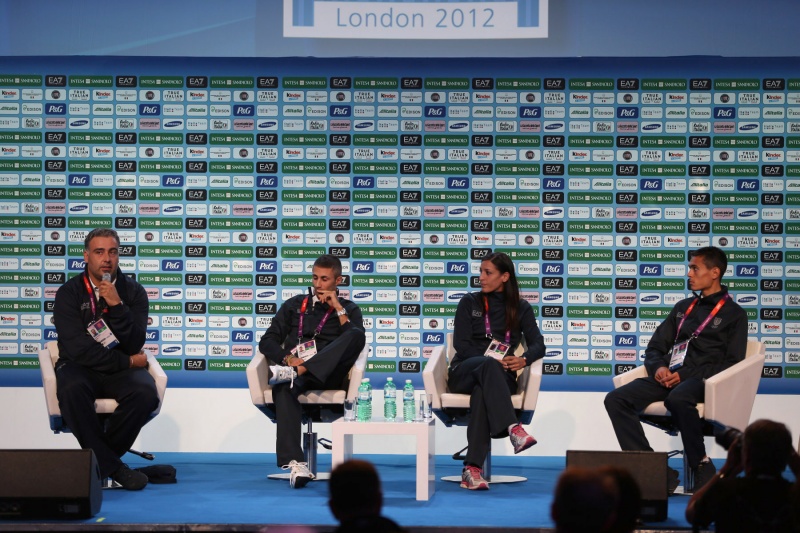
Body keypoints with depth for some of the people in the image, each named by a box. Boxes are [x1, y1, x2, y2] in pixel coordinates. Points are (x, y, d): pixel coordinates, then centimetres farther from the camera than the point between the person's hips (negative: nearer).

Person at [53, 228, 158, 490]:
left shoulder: (133, 292, 4)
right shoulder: (69, 293, -2)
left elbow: (134, 345, -7)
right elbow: (77, 348, -13)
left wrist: (117, 306, -20)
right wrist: (127, 362, -10)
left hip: (122, 370, 2)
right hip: (80, 367, -2)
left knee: (146, 393, -31)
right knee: (72, 390, -37)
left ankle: (101, 460, -10)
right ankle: (113, 467, -24)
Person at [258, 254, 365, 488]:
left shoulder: (348, 309, 21)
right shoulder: (294, 305, 25)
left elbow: (356, 340, 1)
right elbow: (267, 342, 14)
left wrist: (338, 309, 0)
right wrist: (288, 358, -6)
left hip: (329, 375, -1)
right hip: (294, 368, 1)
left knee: (356, 335, -30)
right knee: (283, 388, -39)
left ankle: (295, 372, -42)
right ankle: (295, 464, -52)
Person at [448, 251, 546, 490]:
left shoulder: (521, 308, 14)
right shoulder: (469, 303, 12)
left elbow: (538, 344, 3)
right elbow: (461, 344, 0)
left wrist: (523, 360, -20)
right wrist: (492, 361, -15)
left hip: (501, 375, 0)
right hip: (464, 372, 0)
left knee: (481, 391, -39)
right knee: (488, 366, -38)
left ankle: (472, 469, -50)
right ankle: (513, 428, -57)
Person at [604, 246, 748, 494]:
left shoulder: (734, 314, 8)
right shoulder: (683, 307, 27)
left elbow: (731, 363, -3)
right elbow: (654, 347, 25)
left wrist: (686, 375, -13)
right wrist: (658, 367, -1)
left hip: (700, 380, -6)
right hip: (668, 378, 6)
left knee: (678, 398, -42)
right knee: (616, 399, -20)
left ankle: (701, 466, -23)